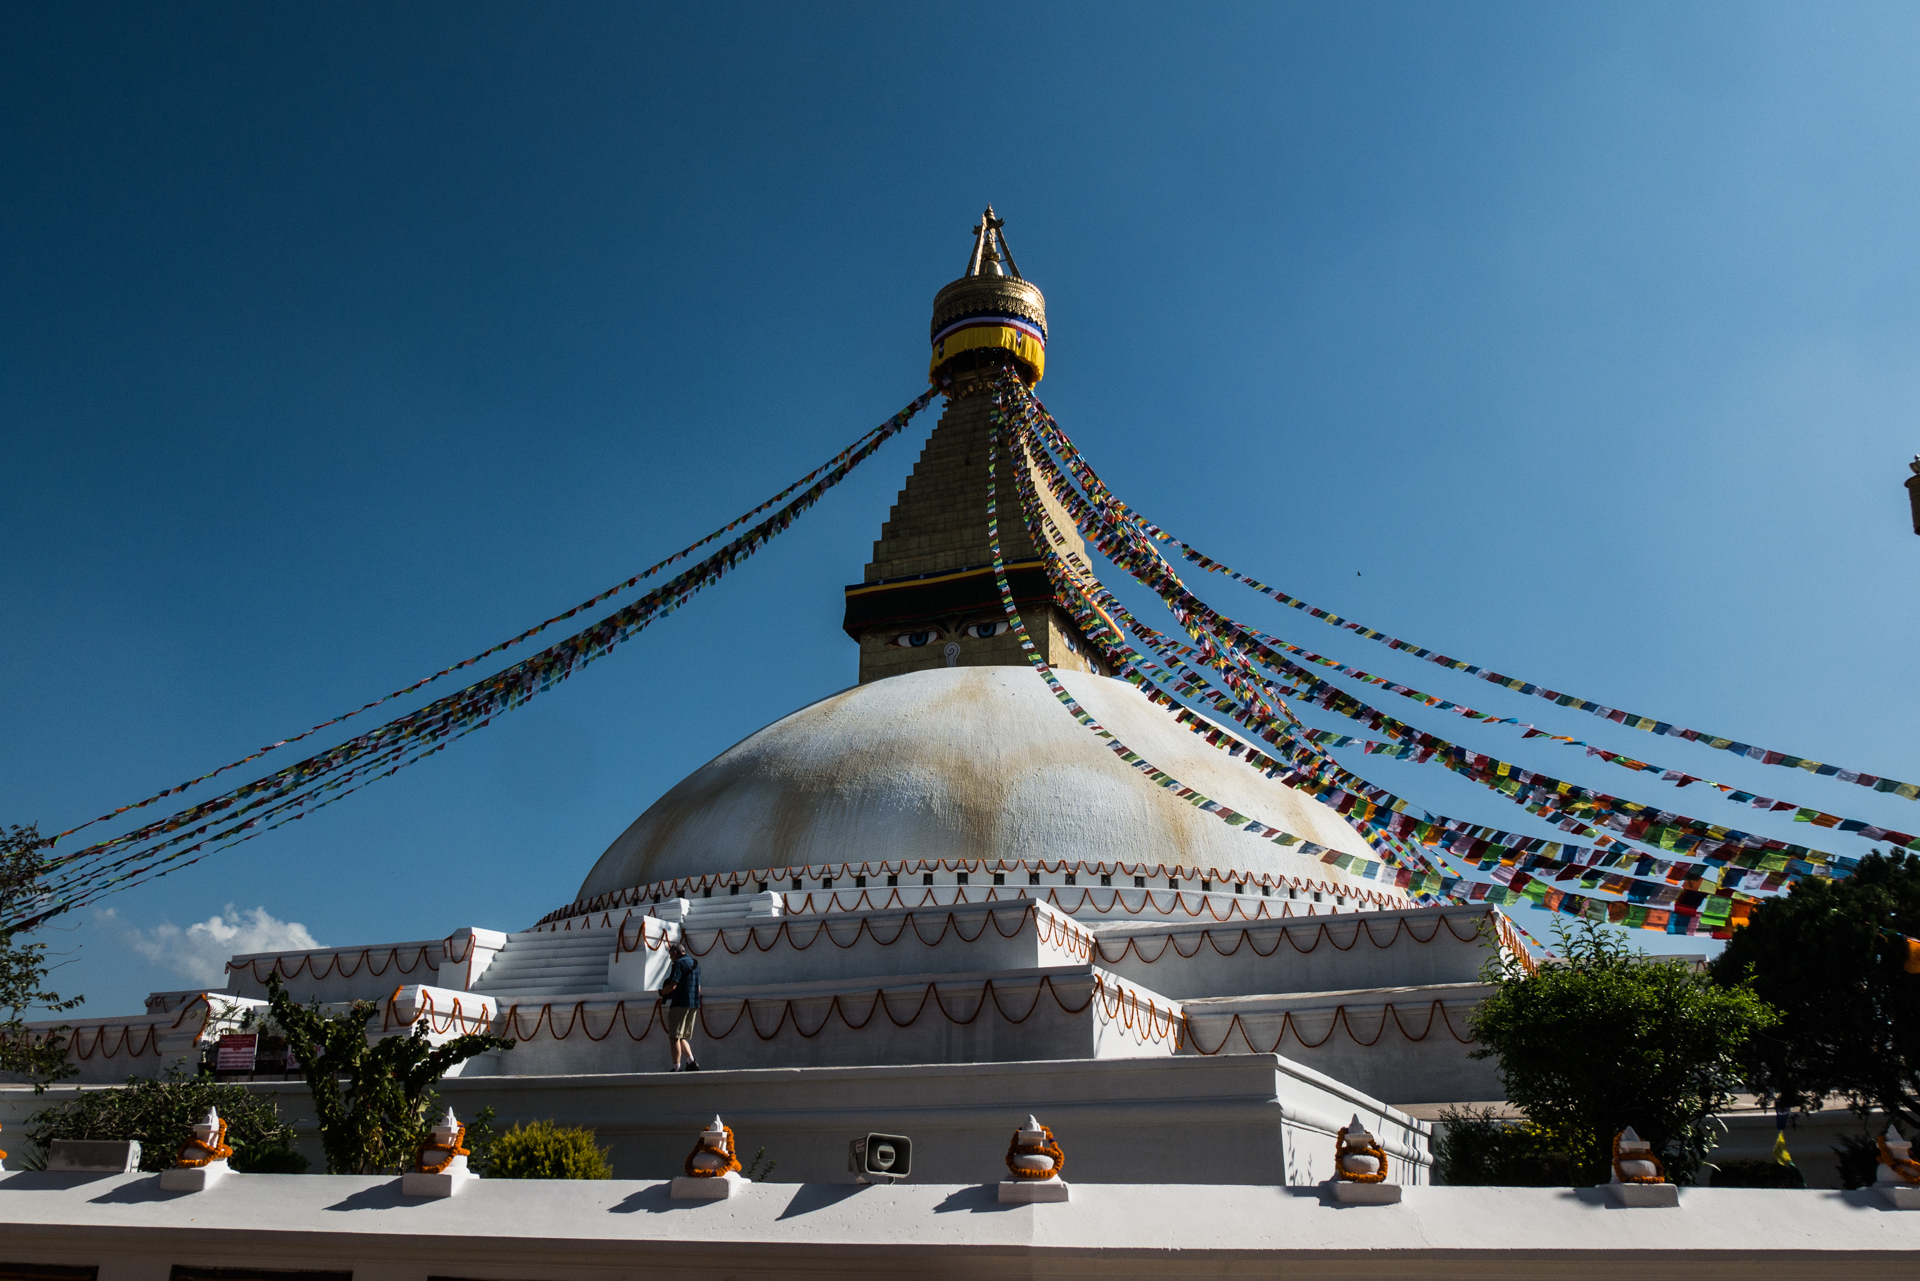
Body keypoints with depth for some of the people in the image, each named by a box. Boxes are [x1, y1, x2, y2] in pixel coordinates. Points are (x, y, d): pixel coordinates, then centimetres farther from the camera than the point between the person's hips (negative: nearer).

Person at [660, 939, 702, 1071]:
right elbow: (698, 988, 23)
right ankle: (692, 1062, -2)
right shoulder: (695, 964, 18)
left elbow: (672, 986, -18)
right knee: (682, 1037, 15)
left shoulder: (679, 963, -9)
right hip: (694, 1005, 8)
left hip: (680, 1004, -8)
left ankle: (676, 1068, -5)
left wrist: (661, 993, -1)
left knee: (675, 1038, -3)